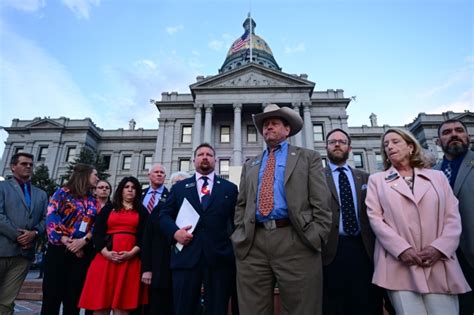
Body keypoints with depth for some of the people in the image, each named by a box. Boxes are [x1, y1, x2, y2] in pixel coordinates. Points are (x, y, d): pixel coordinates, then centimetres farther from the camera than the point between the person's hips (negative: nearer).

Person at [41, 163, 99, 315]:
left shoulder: (93, 201, 13)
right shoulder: (63, 192, 2)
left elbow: (97, 226, 6)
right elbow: (51, 218, -7)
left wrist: (84, 240, -12)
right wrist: (66, 241, -13)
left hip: (82, 252, 4)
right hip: (58, 249, -3)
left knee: (73, 298, 7)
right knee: (51, 296, -1)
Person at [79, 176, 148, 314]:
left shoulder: (142, 211, 12)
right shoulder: (108, 209, 15)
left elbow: (144, 236, 3)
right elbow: (97, 233, 5)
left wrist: (131, 253, -12)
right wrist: (106, 253, -10)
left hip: (130, 259, -1)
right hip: (105, 257, 1)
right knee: (100, 303, 0)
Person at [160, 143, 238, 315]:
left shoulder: (230, 188, 13)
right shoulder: (179, 187, 15)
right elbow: (164, 215, 11)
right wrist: (175, 232, -8)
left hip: (220, 257, 0)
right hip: (186, 256, 1)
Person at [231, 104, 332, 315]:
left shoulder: (308, 158, 11)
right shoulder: (250, 165, 22)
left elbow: (321, 202, 2)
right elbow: (241, 205, 19)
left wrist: (316, 238, -7)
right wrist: (240, 234, 5)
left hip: (295, 242, -3)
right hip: (252, 244, 4)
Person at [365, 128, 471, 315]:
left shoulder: (438, 177, 15)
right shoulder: (377, 180, 10)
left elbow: (453, 217, 7)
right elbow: (375, 218, 0)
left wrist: (439, 247, -9)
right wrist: (402, 249, -12)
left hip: (440, 266, 2)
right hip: (399, 265, -1)